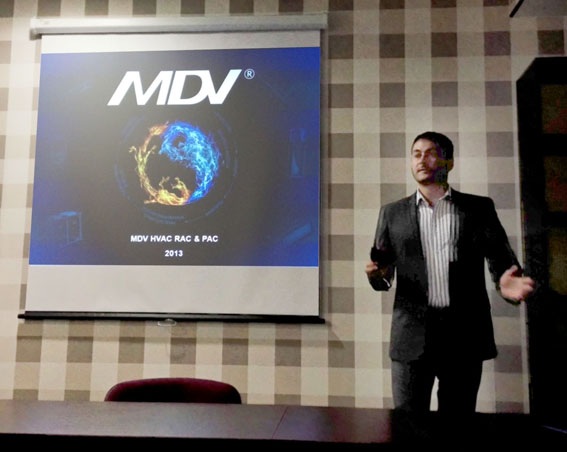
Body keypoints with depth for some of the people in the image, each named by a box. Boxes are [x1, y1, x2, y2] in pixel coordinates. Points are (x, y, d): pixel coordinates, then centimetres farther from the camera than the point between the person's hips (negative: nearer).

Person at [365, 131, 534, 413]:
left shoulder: (478, 208, 9)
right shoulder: (393, 213, 11)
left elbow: (500, 258, 3)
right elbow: (384, 274, 11)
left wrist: (507, 283, -19)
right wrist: (377, 274, -12)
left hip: (465, 336, 0)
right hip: (412, 335, 0)